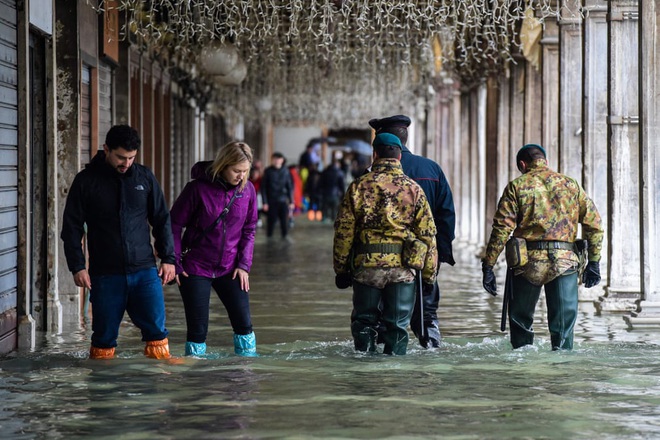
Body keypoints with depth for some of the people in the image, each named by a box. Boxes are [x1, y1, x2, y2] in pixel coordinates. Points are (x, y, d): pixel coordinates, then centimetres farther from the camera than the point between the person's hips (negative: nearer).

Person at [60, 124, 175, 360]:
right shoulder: (86, 181, 0)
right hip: (105, 274, -1)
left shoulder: (145, 177, 6)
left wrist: (168, 258, 6)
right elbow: (72, 227, 2)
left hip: (144, 271, 1)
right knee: (104, 335, 4)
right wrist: (77, 266, -5)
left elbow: (161, 220, 13)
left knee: (156, 329, -4)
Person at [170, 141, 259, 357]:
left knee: (243, 323, 3)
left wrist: (244, 265, -1)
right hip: (196, 269, -3)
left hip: (230, 269, 4)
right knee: (197, 329, -1)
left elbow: (249, 230, 7)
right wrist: (175, 264, -10)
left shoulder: (247, 190, -2)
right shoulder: (198, 188, -14)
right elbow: (174, 224, -8)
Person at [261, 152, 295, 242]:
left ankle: (285, 237, 8)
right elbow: (263, 187, -1)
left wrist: (291, 201, 6)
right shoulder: (268, 171, -1)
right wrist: (265, 202, -7)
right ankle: (269, 237, 14)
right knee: (271, 221, 1)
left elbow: (290, 187, 9)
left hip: (283, 200, 2)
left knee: (284, 220, -1)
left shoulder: (285, 171, 5)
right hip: (271, 201, -2)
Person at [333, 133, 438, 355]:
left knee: (364, 321, 12)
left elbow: (343, 231, 1)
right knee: (397, 325, 7)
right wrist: (429, 272, 9)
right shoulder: (413, 188, 2)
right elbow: (427, 233, 2)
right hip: (402, 267, 0)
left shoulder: (359, 186, 1)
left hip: (366, 265, 0)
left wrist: (341, 268, 8)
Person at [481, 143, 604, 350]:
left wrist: (488, 266, -2)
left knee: (520, 320, 14)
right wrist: (593, 262, 14)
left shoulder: (517, 186, 4)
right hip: (565, 261, 1)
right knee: (564, 323, 4)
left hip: (528, 262, -1)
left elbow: (501, 229, -4)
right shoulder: (571, 185, 11)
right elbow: (594, 224, 8)